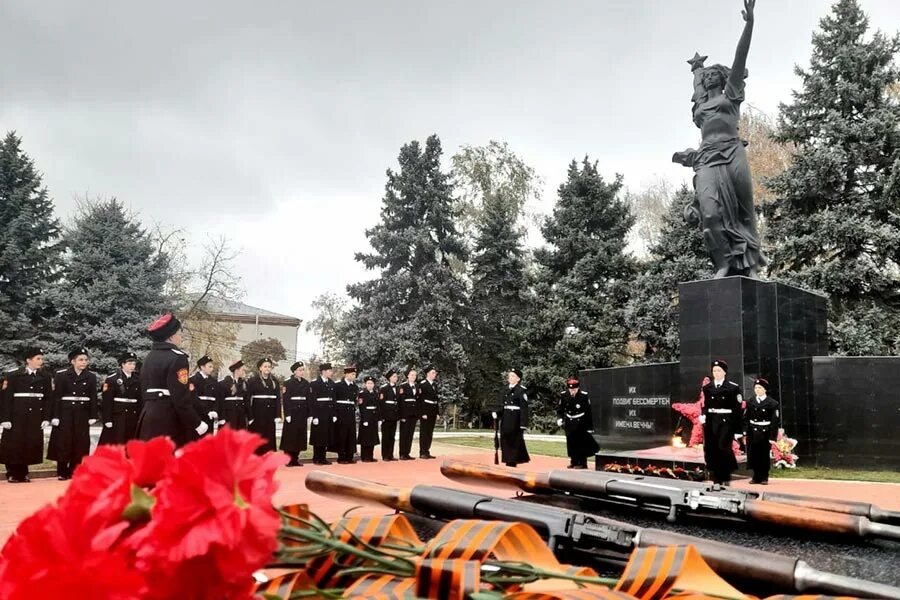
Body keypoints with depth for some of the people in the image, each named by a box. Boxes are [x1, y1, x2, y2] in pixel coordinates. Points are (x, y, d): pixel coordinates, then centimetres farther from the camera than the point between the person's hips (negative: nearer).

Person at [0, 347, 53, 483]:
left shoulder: (45, 377, 7)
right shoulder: (13, 375, -3)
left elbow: (48, 398, 5)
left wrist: (46, 418, -1)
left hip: (35, 417, 3)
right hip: (17, 416, -3)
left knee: (31, 444, 2)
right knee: (13, 445, 0)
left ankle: (23, 473, 15)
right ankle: (12, 474, 12)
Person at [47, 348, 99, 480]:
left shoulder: (91, 377, 7)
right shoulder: (61, 375, -1)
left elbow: (93, 398, 6)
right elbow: (56, 397, -4)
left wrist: (93, 416, 0)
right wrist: (55, 416, -9)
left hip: (83, 414, 3)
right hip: (65, 413, -3)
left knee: (80, 443, 3)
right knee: (63, 442, -1)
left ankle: (74, 471, 13)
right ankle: (62, 472, 9)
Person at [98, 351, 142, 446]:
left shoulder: (137, 380, 10)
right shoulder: (112, 379, -4)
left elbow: (140, 400, 10)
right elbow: (106, 401, -8)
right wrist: (107, 419, -12)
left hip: (132, 418, 4)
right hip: (117, 418, -4)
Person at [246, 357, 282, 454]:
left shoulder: (274, 382, 11)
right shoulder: (252, 381, -2)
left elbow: (278, 399, 8)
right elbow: (247, 399, -6)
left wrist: (278, 415, -1)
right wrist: (250, 416, -13)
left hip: (270, 415, 4)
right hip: (257, 414, -4)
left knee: (269, 438, 5)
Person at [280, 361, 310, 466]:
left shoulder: (306, 383, 11)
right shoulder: (288, 383, -4)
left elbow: (308, 399, 10)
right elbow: (285, 399, -9)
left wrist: (309, 413, 4)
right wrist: (287, 414, -15)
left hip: (302, 413, 5)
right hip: (292, 412, -5)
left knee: (300, 435, 6)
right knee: (290, 435, -2)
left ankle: (295, 459, 14)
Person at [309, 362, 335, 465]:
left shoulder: (331, 384, 12)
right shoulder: (315, 384, -6)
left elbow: (333, 400, 13)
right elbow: (312, 401, -10)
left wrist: (334, 414, 7)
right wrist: (314, 416, -16)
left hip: (329, 413, 6)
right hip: (319, 413, -6)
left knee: (327, 436, 7)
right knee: (318, 436, -1)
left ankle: (323, 458, 15)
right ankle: (316, 458, 7)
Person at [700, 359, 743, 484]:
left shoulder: (733, 387, 0)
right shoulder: (707, 388, 12)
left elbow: (737, 409, -1)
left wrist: (738, 430, -3)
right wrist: (703, 415, -9)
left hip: (726, 422, -4)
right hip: (711, 422, 4)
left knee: (723, 447, -17)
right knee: (710, 451, 2)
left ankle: (726, 478, 1)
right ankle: (716, 480, 13)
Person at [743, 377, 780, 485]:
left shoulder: (772, 403, -3)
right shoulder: (750, 403, 7)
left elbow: (775, 421, -5)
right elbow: (745, 419, 5)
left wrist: (772, 437, -10)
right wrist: (745, 434, -1)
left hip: (765, 433, -3)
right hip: (752, 433, 3)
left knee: (764, 456, 4)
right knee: (754, 456, 4)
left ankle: (764, 478, 16)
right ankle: (756, 477, 16)